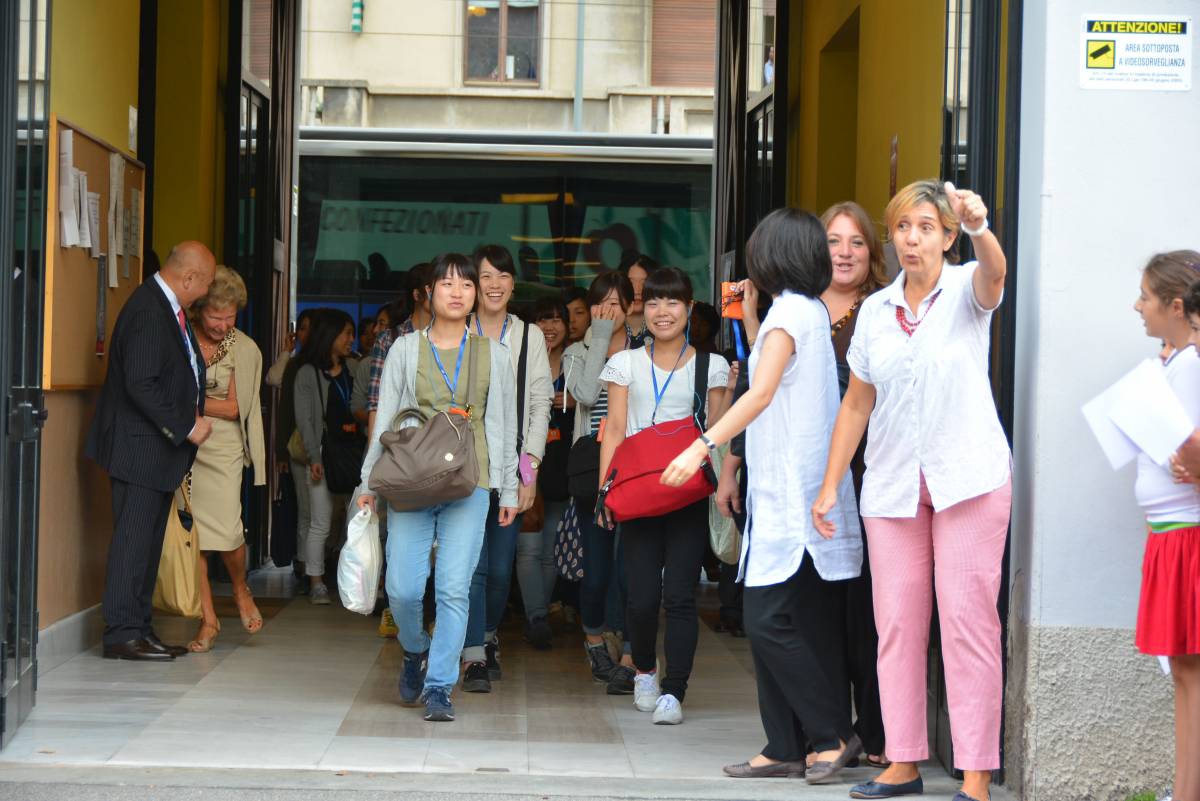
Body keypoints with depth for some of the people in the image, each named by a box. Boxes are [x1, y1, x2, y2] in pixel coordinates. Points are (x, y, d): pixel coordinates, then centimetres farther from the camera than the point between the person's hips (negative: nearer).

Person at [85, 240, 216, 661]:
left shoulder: (168, 307, 13)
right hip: (140, 448, -10)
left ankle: (139, 628, 18)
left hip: (158, 448, 10)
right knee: (133, 539, -6)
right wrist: (186, 428, -18)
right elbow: (141, 385, -24)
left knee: (148, 540, 12)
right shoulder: (148, 310, -18)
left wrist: (192, 415, 8)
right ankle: (122, 633, -2)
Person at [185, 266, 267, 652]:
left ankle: (241, 589, 22)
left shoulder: (244, 349, -2)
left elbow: (233, 408, -1)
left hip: (223, 448, -1)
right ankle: (207, 618, 6)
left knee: (227, 530, -10)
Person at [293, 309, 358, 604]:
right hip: (324, 454, -5)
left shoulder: (352, 370, 17)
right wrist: (314, 457, -11)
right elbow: (304, 419, -4)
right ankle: (316, 584, 3)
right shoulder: (308, 373, 1)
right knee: (320, 524, -3)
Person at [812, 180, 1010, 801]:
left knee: (968, 622, -6)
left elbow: (994, 272, -26)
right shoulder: (875, 311, 11)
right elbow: (856, 405, 15)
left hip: (968, 479, -4)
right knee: (896, 622, 4)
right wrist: (829, 486, 11)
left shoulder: (966, 291, 0)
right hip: (892, 484, 4)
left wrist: (980, 228, -48)